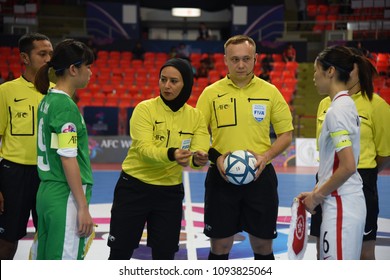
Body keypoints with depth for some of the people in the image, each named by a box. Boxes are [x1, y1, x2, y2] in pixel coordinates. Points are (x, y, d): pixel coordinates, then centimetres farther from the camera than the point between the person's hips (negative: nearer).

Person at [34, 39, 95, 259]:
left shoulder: (48, 101, 12)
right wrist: (83, 207, -15)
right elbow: (68, 159, -18)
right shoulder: (65, 105, -14)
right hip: (66, 198, -9)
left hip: (47, 192, 9)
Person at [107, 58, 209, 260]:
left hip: (170, 192, 3)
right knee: (120, 253, 2)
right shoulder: (145, 109, -11)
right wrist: (171, 155, -42)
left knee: (164, 255, 6)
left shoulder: (195, 116, 0)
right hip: (134, 188, -3)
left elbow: (200, 151, -13)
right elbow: (144, 148, -23)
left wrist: (199, 159, -37)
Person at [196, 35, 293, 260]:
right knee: (220, 247, 5)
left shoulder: (270, 91, 3)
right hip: (221, 177, 0)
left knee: (263, 247, 7)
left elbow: (286, 134, 6)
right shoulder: (211, 93, 2)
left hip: (261, 176, 1)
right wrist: (215, 157, -13)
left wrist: (265, 156, -11)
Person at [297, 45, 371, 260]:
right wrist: (316, 192, 15)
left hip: (341, 207, -10)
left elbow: (348, 167, -22)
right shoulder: (346, 104, 13)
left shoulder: (337, 110, -16)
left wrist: (317, 196, -12)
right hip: (348, 203, 10)